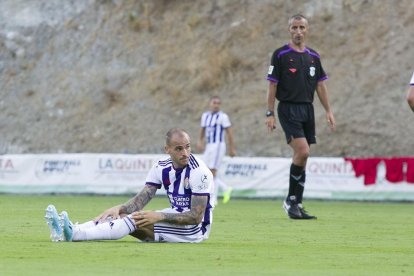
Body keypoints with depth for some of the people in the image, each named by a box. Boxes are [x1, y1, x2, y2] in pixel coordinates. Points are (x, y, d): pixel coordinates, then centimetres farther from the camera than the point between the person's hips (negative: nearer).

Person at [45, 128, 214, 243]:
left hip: (196, 228, -7)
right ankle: (71, 231, -26)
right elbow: (141, 199, -2)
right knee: (122, 215, -9)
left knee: (136, 219, -25)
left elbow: (196, 216, -22)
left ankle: (74, 233, -34)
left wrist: (159, 216, -30)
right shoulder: (161, 167, 2)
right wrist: (120, 208, -22)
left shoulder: (199, 172, -19)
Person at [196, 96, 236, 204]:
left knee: (212, 172, -10)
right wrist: (200, 141, 5)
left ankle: (213, 199, -5)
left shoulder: (222, 117, -7)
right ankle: (226, 189, 20)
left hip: (218, 146, -8)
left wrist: (232, 148, -8)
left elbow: (229, 133, -7)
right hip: (209, 146, 8)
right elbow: (202, 130, 21)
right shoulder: (205, 116, 13)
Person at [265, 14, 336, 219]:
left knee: (301, 157, 4)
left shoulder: (313, 56, 12)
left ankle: (296, 205, 9)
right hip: (288, 109, -6)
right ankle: (290, 200, -7)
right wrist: (270, 114, -8)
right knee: (302, 151, -19)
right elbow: (272, 85, -4)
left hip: (307, 109, 6)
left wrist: (328, 111, 9)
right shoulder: (280, 55, -3)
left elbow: (320, 85, 16)